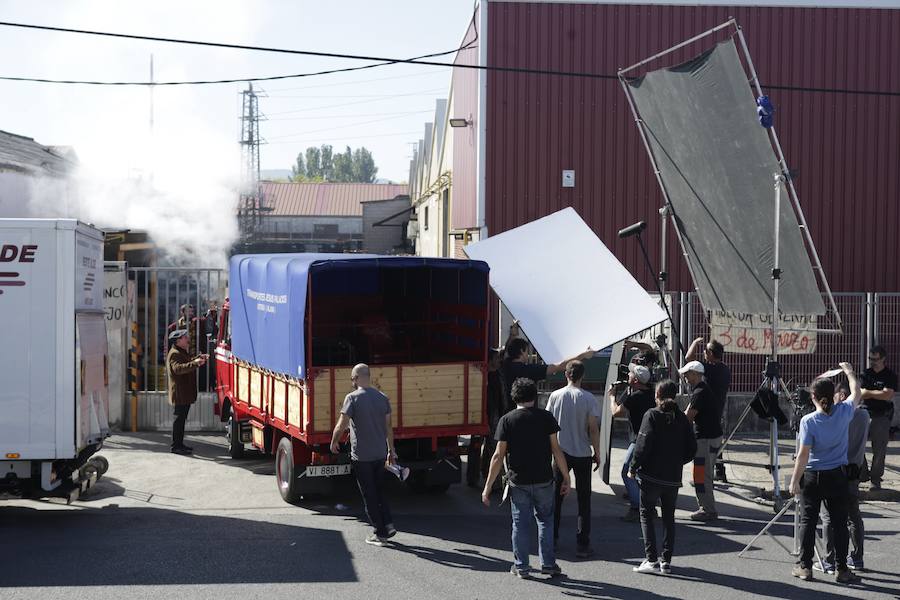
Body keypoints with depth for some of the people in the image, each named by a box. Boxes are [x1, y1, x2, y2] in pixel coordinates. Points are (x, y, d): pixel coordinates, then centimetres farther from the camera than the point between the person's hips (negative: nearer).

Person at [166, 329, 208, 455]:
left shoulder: (183, 352, 17)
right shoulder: (174, 353, -16)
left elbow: (187, 362, 33)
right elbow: (178, 368, -33)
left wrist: (199, 358, 17)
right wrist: (195, 363, -42)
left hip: (186, 393, 10)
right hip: (179, 393, -10)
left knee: (182, 419, 14)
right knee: (179, 419, -7)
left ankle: (180, 444, 21)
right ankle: (176, 446, -3)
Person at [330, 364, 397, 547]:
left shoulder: (353, 398, -14)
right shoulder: (382, 398, 3)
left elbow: (342, 425, -16)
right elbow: (388, 427, 8)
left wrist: (334, 443, 2)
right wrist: (391, 451, 17)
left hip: (361, 456, -5)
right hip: (380, 454, 5)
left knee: (369, 496, 5)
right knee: (379, 491, 21)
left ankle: (380, 533, 9)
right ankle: (388, 525, 13)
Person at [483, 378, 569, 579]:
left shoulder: (506, 420, -3)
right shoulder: (546, 418, -1)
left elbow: (498, 456, -6)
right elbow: (556, 450, -3)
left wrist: (488, 486, -1)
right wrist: (566, 478, 4)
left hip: (518, 481, -1)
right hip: (543, 480, 1)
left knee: (520, 524, 8)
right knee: (545, 520, 14)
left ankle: (521, 567, 13)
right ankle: (548, 564, 13)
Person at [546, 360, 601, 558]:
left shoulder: (555, 396, -4)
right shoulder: (588, 398, -10)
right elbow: (593, 428, -10)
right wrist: (597, 453, 1)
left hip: (560, 452, 2)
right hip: (582, 454, -2)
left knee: (556, 496, 15)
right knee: (583, 499, 5)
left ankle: (552, 538, 20)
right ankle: (582, 545, 3)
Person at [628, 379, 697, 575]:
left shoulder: (651, 415, -10)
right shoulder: (681, 418, 5)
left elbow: (643, 445, -16)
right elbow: (692, 448, 6)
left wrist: (633, 468, -6)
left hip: (651, 475, -4)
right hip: (673, 477, 4)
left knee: (646, 515, 6)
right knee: (669, 517, 15)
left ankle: (651, 559, -2)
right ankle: (666, 561, 13)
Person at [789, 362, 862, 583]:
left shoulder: (808, 421, -15)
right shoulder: (844, 412, -7)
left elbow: (803, 455, -14)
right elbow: (856, 393, 14)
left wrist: (794, 481, -7)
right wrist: (849, 371, 28)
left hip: (812, 476, -2)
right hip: (838, 475, 2)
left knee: (808, 521, 7)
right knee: (839, 522, 7)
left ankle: (805, 567, 10)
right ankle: (841, 569, 10)